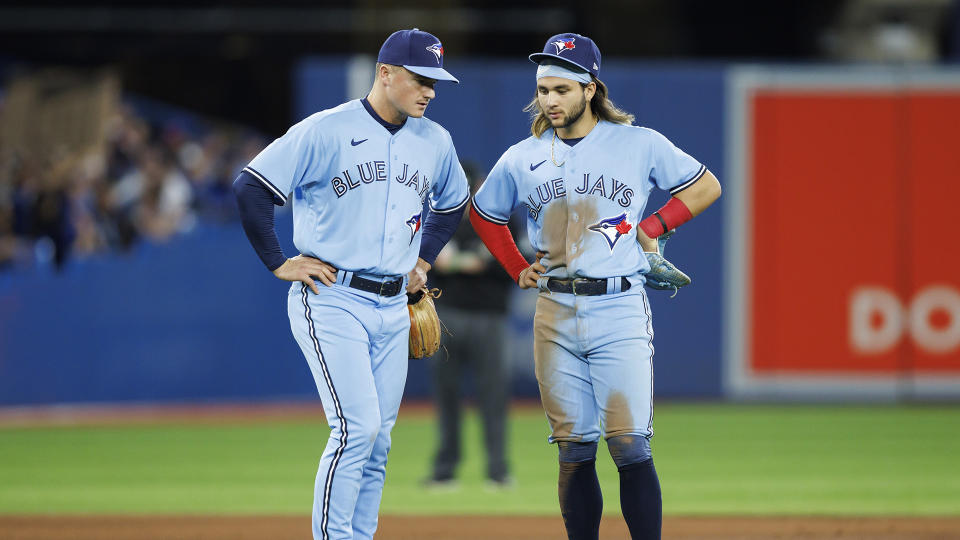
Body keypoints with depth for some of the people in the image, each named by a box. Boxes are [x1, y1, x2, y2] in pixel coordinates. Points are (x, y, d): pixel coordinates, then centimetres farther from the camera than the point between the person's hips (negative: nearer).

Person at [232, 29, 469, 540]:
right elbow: (250, 186, -10)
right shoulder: (325, 131, -11)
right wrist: (279, 263, -9)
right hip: (332, 301, -6)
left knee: (377, 439, 6)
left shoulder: (434, 141, 8)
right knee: (356, 427, -16)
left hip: (393, 308, 6)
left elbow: (452, 202, 29)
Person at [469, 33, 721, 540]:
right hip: (555, 313, 3)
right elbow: (483, 213, 26)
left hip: (620, 309, -3)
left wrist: (652, 227, 1)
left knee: (630, 446, -10)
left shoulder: (640, 145, 1)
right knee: (574, 452, 4)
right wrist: (518, 269, 16)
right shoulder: (522, 158, 9)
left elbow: (706, 186, 11)